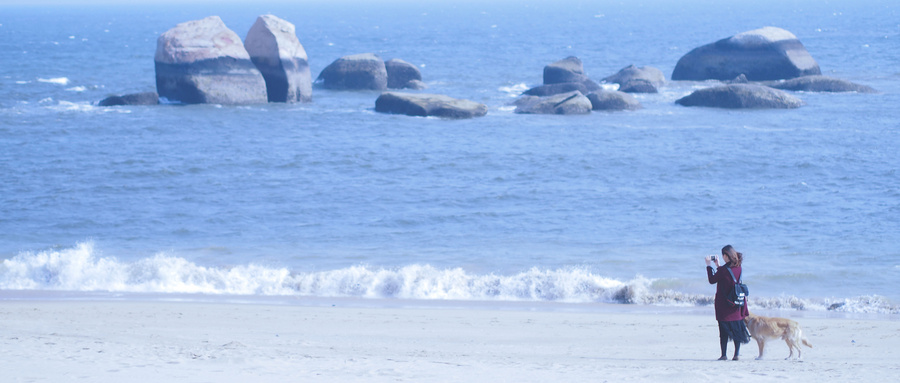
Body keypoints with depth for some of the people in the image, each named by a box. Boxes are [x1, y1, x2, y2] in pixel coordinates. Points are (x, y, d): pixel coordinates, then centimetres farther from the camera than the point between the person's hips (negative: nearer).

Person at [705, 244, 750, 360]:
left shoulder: (723, 269, -18)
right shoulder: (738, 268, 3)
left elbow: (712, 280, -7)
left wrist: (708, 265, 2)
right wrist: (718, 266, 24)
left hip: (724, 303, -6)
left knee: (724, 330, 0)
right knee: (737, 328, 8)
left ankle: (724, 354, -1)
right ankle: (736, 354, 7)